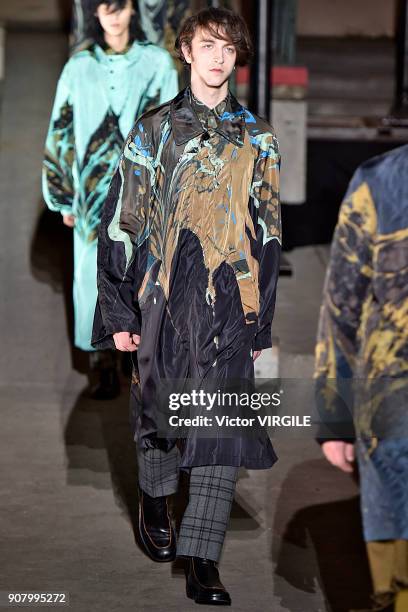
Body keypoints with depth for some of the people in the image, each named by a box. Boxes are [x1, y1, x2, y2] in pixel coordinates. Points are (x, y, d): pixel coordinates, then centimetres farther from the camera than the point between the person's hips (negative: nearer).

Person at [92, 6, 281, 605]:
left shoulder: (258, 138, 10)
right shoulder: (154, 130, 5)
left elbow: (268, 233, 11)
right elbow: (121, 223, 3)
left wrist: (262, 319, 7)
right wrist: (119, 313, -1)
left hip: (232, 301, 1)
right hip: (166, 295, -1)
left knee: (223, 425, -6)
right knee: (160, 411, 11)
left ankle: (202, 561, -4)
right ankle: (154, 502, 39)